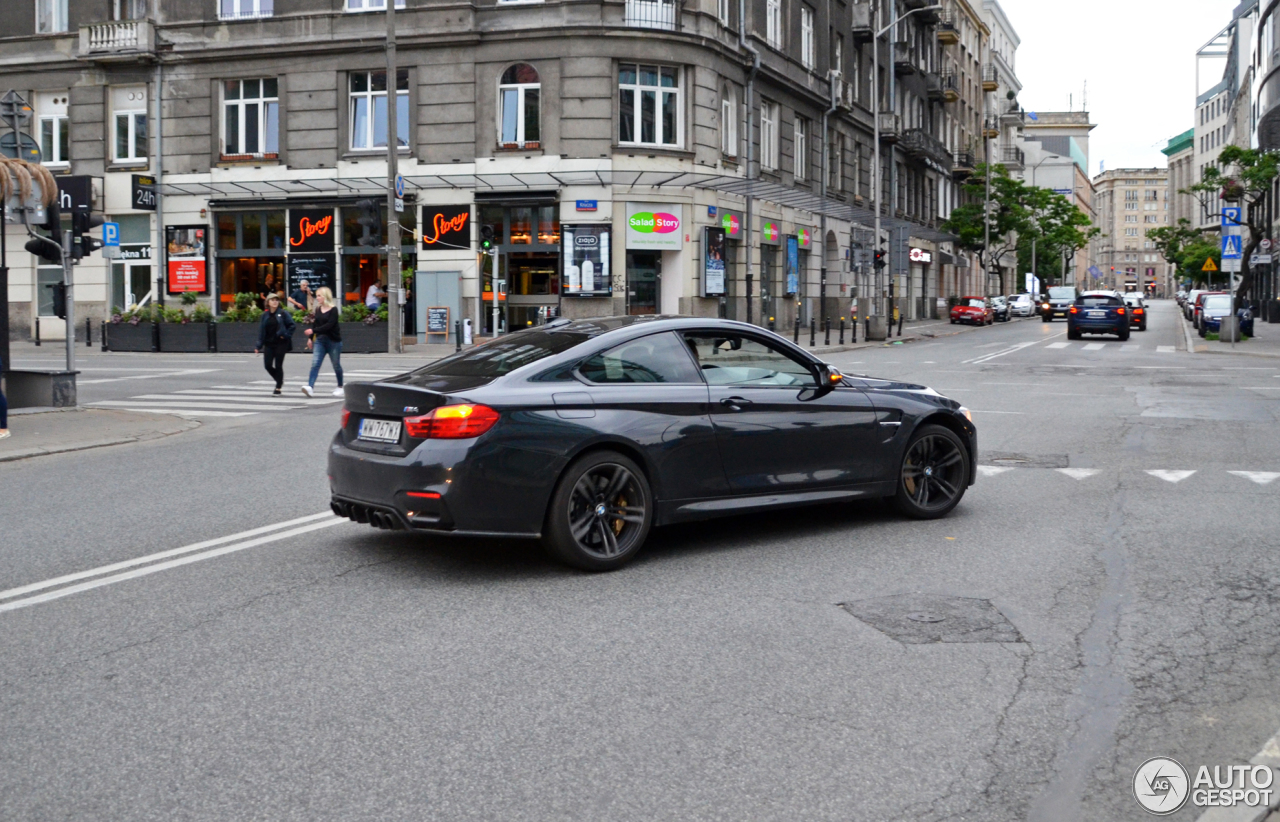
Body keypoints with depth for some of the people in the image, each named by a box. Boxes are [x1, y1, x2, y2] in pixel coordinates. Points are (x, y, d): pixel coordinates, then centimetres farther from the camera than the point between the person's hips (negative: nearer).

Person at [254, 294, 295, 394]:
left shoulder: (283, 313, -4)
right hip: (269, 344, 4)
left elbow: (291, 325, -3)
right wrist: (259, 346, 5)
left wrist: (286, 335, -13)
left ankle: (278, 388, 9)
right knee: (267, 365, 0)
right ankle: (280, 381, 24)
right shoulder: (265, 315, 7)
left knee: (278, 366, -1)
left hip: (280, 344, -4)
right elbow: (261, 330, 8)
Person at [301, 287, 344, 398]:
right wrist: (311, 338, 15)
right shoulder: (318, 309, 7)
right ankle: (310, 387, -23)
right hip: (319, 340, 5)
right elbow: (316, 324, 15)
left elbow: (329, 325, -21)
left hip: (333, 340, -5)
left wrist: (313, 331, -26)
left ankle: (340, 387, 25)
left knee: (336, 365, 8)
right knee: (315, 364, -10)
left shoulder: (333, 310, -11)